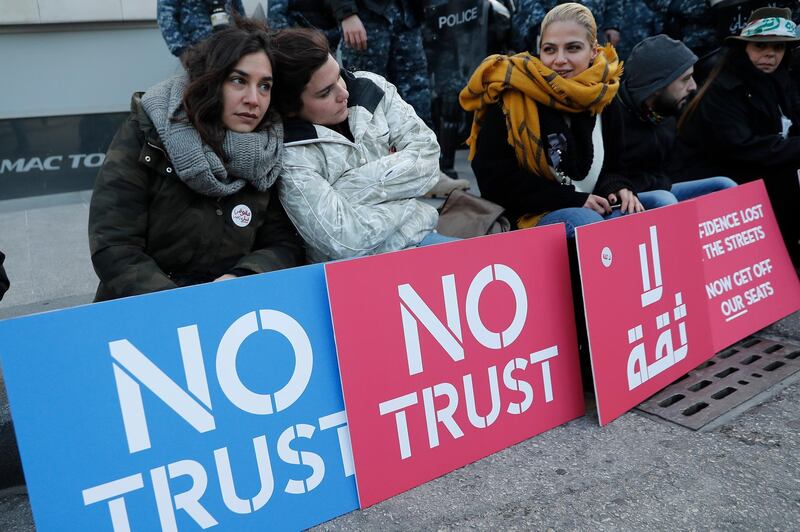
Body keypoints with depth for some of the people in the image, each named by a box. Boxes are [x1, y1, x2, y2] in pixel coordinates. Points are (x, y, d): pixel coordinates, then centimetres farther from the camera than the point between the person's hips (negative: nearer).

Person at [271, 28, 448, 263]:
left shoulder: (370, 87, -2)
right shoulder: (289, 157, -16)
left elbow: (427, 156, -7)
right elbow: (344, 241, -22)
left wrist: (352, 189, -15)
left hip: (418, 235, 6)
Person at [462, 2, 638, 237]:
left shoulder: (603, 100, 5)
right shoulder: (510, 95, -12)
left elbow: (610, 167, 17)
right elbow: (494, 179, -16)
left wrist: (617, 190, -10)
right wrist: (574, 200, -18)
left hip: (594, 210, 6)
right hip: (529, 217, -5)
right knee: (585, 221, -32)